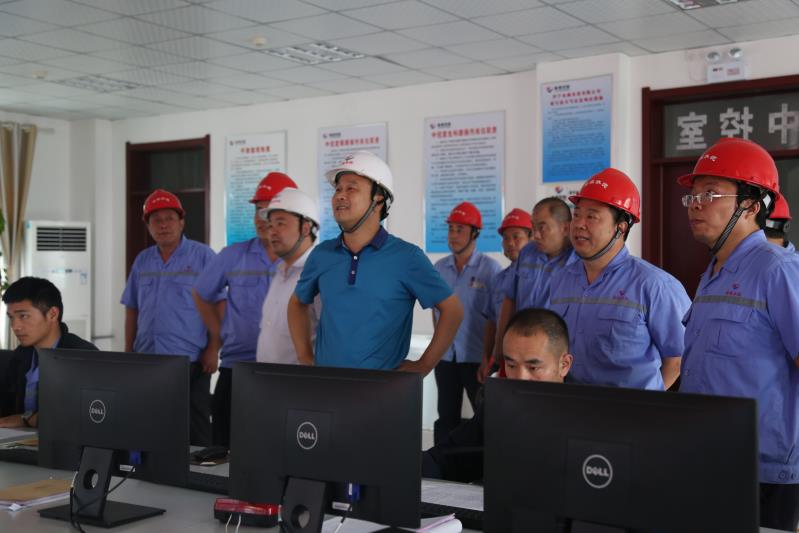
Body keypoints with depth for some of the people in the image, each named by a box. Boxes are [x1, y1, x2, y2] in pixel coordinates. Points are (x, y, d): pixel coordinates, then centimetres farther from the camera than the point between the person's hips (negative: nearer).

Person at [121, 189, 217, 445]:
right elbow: (132, 310, 18)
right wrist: (128, 353, 13)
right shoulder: (142, 261, 13)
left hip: (190, 362, -5)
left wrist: (213, 351, -10)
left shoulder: (203, 256, -2)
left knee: (196, 432, -1)